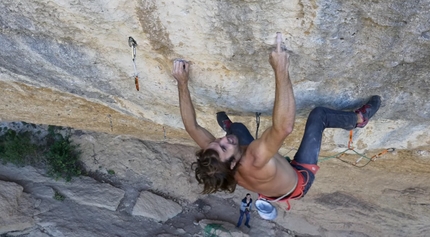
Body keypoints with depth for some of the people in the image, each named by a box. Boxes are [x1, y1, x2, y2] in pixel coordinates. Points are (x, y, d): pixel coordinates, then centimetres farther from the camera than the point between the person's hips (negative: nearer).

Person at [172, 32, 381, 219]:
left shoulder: (214, 163, -31)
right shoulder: (256, 162, -49)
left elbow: (191, 126, -22)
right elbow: (284, 127, -61)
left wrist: (182, 83, -28)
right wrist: (281, 71, -65)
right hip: (299, 181, -5)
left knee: (237, 127, 14)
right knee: (318, 114, -9)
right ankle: (359, 118, 23)